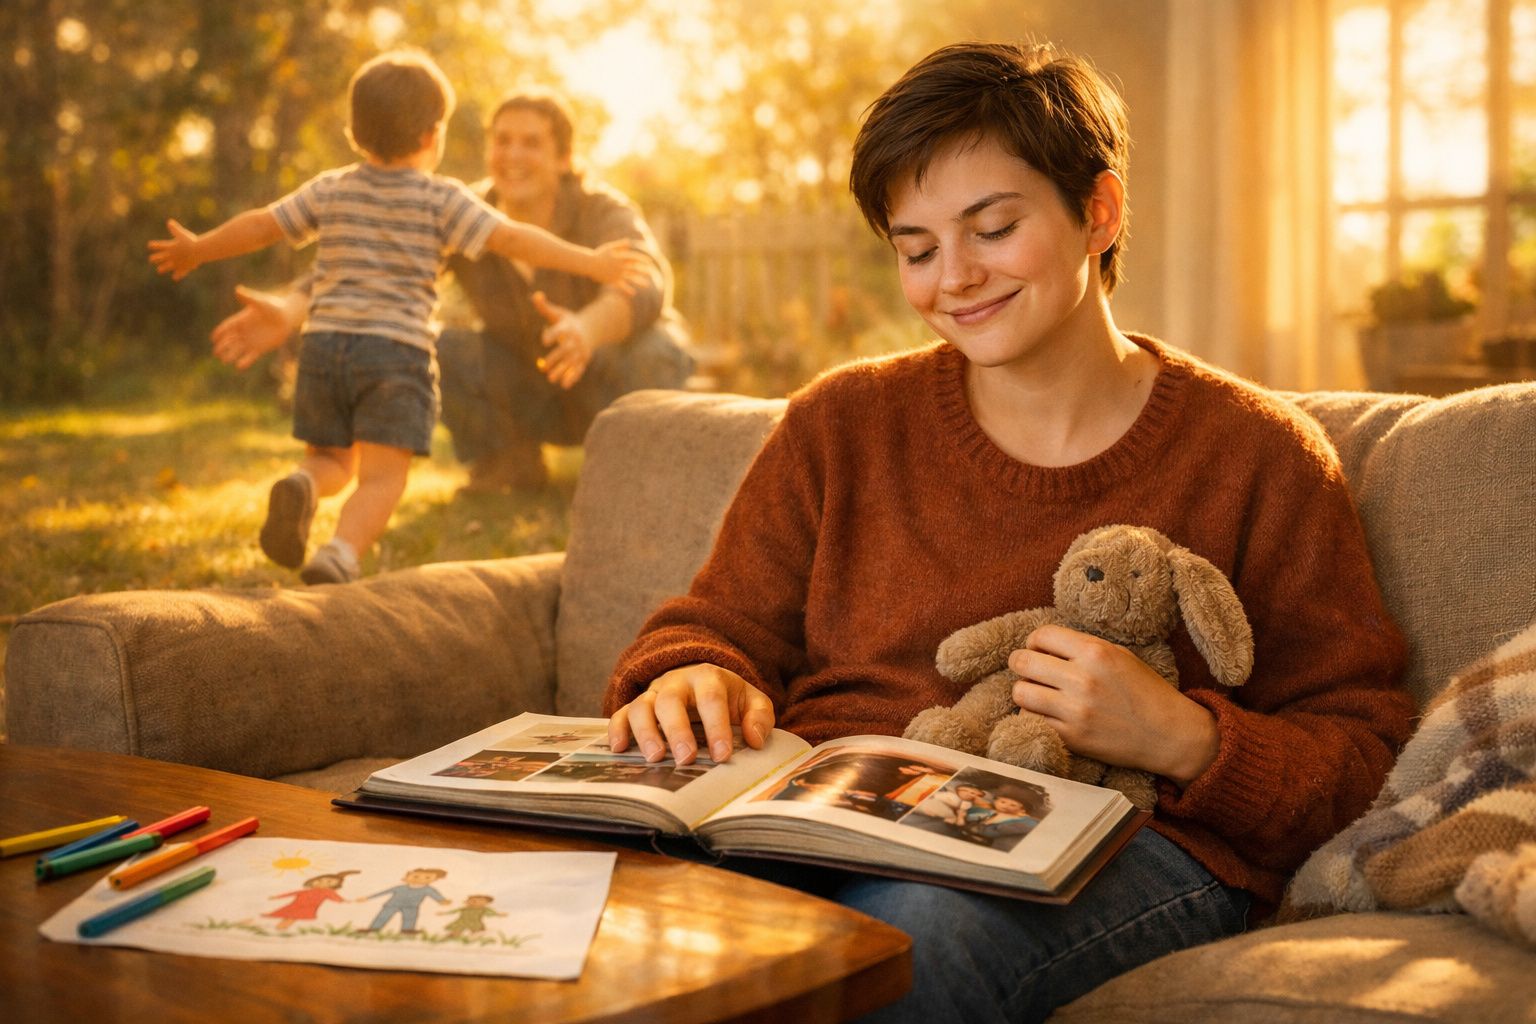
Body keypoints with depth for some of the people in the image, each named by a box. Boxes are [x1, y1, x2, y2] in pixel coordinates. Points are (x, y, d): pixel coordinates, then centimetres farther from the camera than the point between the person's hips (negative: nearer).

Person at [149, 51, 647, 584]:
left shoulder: (331, 190, 12)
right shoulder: (442, 200, 1)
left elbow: (260, 225, 18)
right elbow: (512, 238, -7)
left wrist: (197, 250, 33)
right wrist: (590, 263, -5)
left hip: (325, 341, 4)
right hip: (397, 350, -4)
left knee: (332, 461, 20)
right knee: (382, 478, -5)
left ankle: (299, 487, -13)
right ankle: (339, 556, -30)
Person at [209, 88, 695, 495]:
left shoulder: (603, 212, -28)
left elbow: (645, 283, -49)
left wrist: (586, 329, -71)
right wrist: (290, 309, -49)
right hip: (530, 394, 3)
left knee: (649, 353, -37)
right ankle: (512, 463, 1)